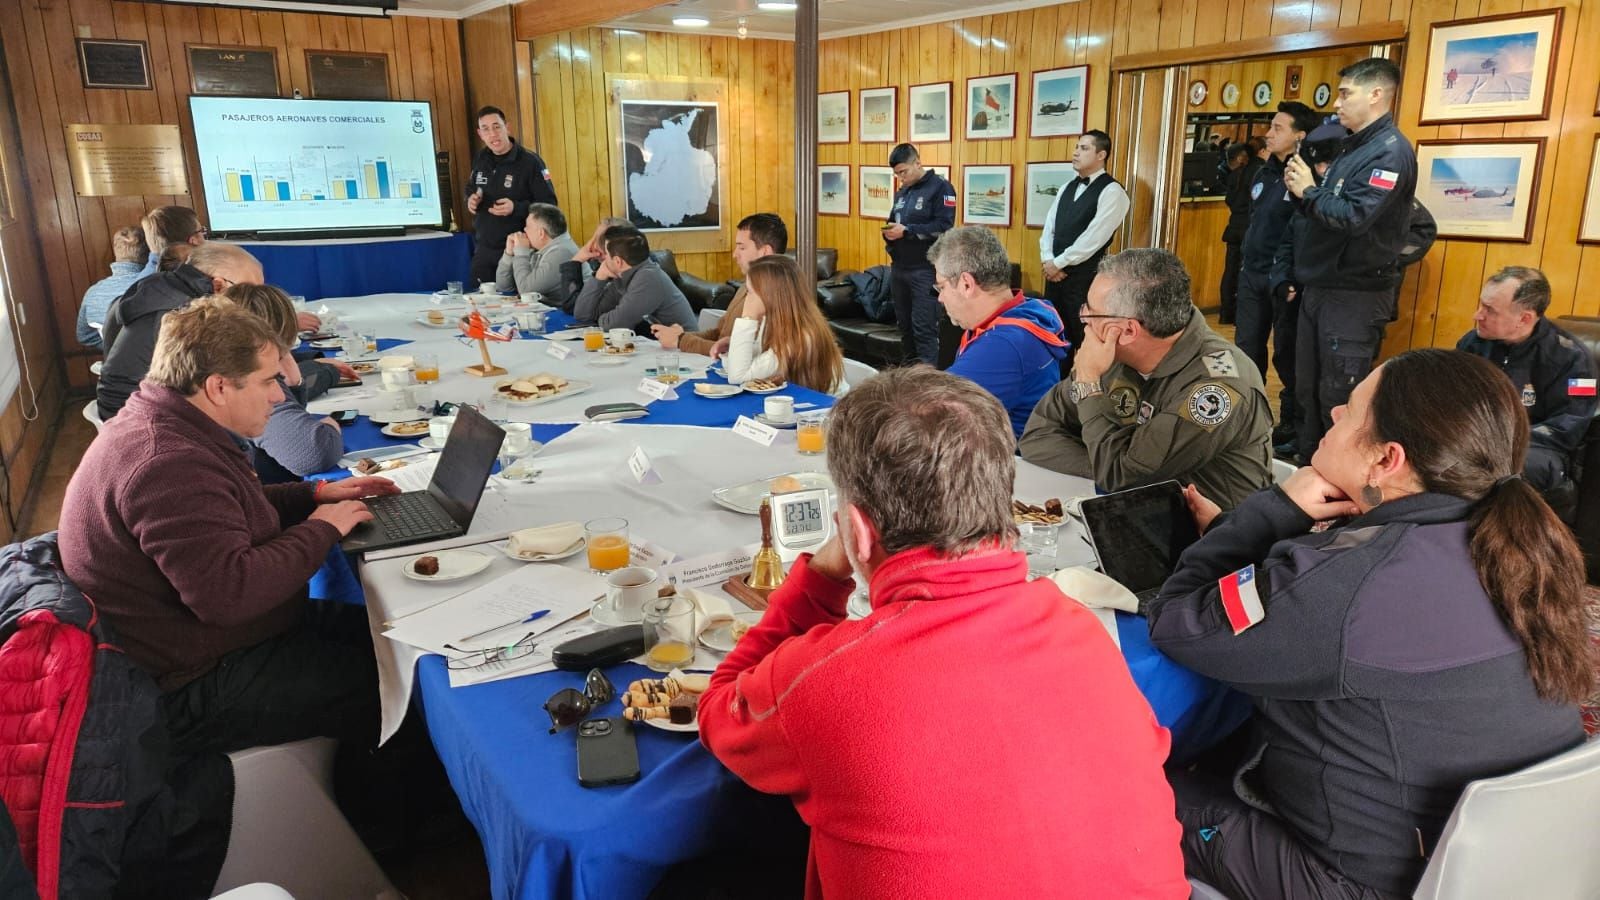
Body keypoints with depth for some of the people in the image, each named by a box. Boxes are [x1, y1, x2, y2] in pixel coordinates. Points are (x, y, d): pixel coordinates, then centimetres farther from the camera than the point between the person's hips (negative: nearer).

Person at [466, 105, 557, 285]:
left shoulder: (530, 161, -12)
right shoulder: (480, 159, 8)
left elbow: (549, 204, -12)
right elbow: (470, 189, 25)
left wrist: (516, 208, -26)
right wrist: (471, 200, 1)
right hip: (484, 251, 6)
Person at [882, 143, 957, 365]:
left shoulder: (940, 187, -6)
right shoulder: (901, 192, 17)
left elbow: (944, 227, -15)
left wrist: (906, 231, -19)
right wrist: (889, 232, 2)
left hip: (925, 270, -7)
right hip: (898, 268, 7)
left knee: (924, 328, -10)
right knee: (905, 326, 12)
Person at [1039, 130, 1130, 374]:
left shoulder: (1111, 191, -10)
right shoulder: (1067, 188, 15)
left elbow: (1093, 238, -18)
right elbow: (1049, 227, 11)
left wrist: (1059, 263, -13)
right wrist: (1048, 261, -5)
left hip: (1085, 275, -7)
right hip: (1055, 271, 8)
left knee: (1083, 339, -1)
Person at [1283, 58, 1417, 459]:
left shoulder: (1390, 151, -14)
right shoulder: (1352, 147, 16)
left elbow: (1353, 217, -26)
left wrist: (1309, 192, -11)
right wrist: (1303, 189, -3)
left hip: (1355, 295, -10)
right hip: (1321, 288, 10)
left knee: (1340, 398, -4)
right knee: (1307, 389, 15)